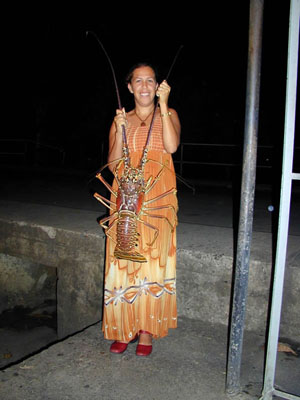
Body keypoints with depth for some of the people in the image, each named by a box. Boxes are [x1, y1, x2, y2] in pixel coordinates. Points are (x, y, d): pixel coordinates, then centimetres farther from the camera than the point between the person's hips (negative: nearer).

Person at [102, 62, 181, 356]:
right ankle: (125, 328, 17)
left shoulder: (169, 115, 8)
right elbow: (113, 165, 4)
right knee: (123, 262, 2)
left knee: (153, 262, 0)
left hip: (158, 199, -1)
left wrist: (163, 104, -10)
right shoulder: (120, 120, 12)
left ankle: (147, 330, 14)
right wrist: (121, 130, -7)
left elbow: (171, 146, -13)